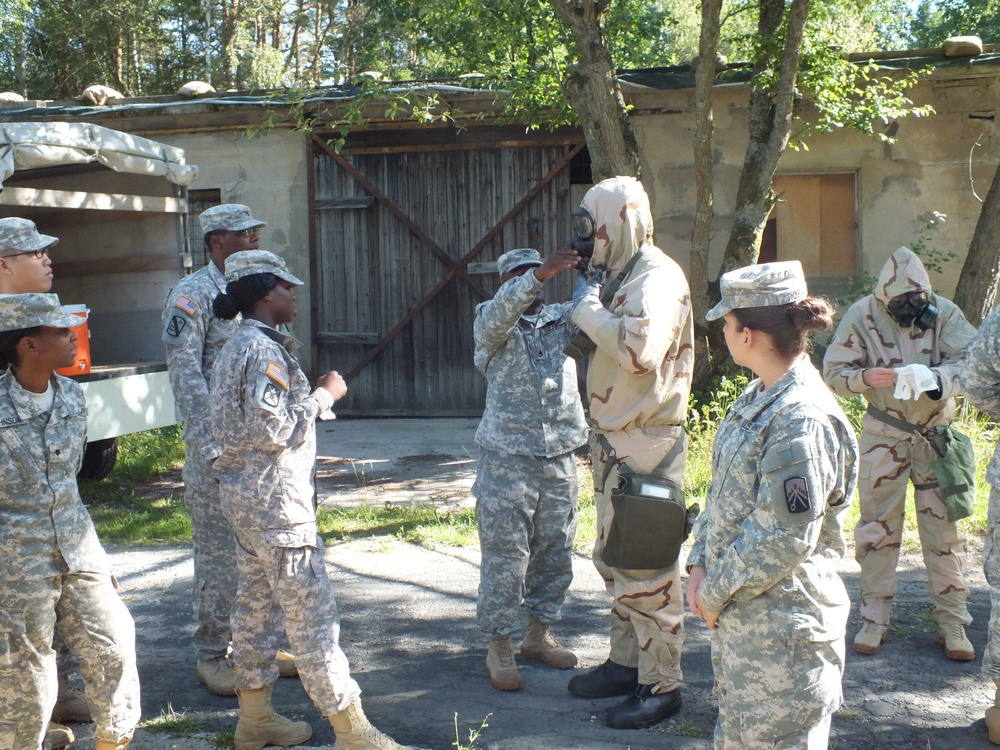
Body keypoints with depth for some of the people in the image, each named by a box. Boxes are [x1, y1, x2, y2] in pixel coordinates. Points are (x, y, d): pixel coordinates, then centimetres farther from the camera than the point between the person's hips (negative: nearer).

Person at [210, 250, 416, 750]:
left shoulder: (238, 345, 14)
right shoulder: (264, 349, -17)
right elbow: (273, 430, -23)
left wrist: (313, 394, 12)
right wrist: (323, 395, -13)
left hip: (246, 495, 11)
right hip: (274, 500, -11)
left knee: (257, 604, 16)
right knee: (311, 610, -7)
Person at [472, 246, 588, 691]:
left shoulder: (563, 318, 13)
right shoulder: (492, 323, 0)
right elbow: (500, 311, -22)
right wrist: (539, 275, -37)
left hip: (560, 458, 4)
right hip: (508, 458, -4)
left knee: (554, 554, 12)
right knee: (505, 558, -2)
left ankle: (539, 634, 27)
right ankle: (498, 647, 9)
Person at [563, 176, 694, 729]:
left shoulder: (657, 277, -16)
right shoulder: (621, 276, 14)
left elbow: (641, 349, -32)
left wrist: (590, 313, -20)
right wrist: (587, 318, 2)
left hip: (645, 444, -10)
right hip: (613, 440, 10)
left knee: (645, 568, -3)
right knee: (614, 559, 18)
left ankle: (661, 685, 6)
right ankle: (625, 662, 31)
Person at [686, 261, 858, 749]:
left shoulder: (802, 420, -23)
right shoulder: (757, 398, 8)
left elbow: (784, 539, -23)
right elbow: (723, 492, 13)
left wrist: (715, 593, -13)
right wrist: (700, 564, 1)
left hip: (783, 626, -9)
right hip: (737, 614, 9)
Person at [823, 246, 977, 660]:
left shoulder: (944, 313, -8)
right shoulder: (862, 316, -8)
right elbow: (833, 372, -7)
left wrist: (934, 376, -35)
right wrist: (866, 378, -28)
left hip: (937, 435, 0)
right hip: (884, 436, 0)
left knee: (944, 529, 3)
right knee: (877, 528, 6)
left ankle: (952, 621, 14)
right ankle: (874, 619, 17)